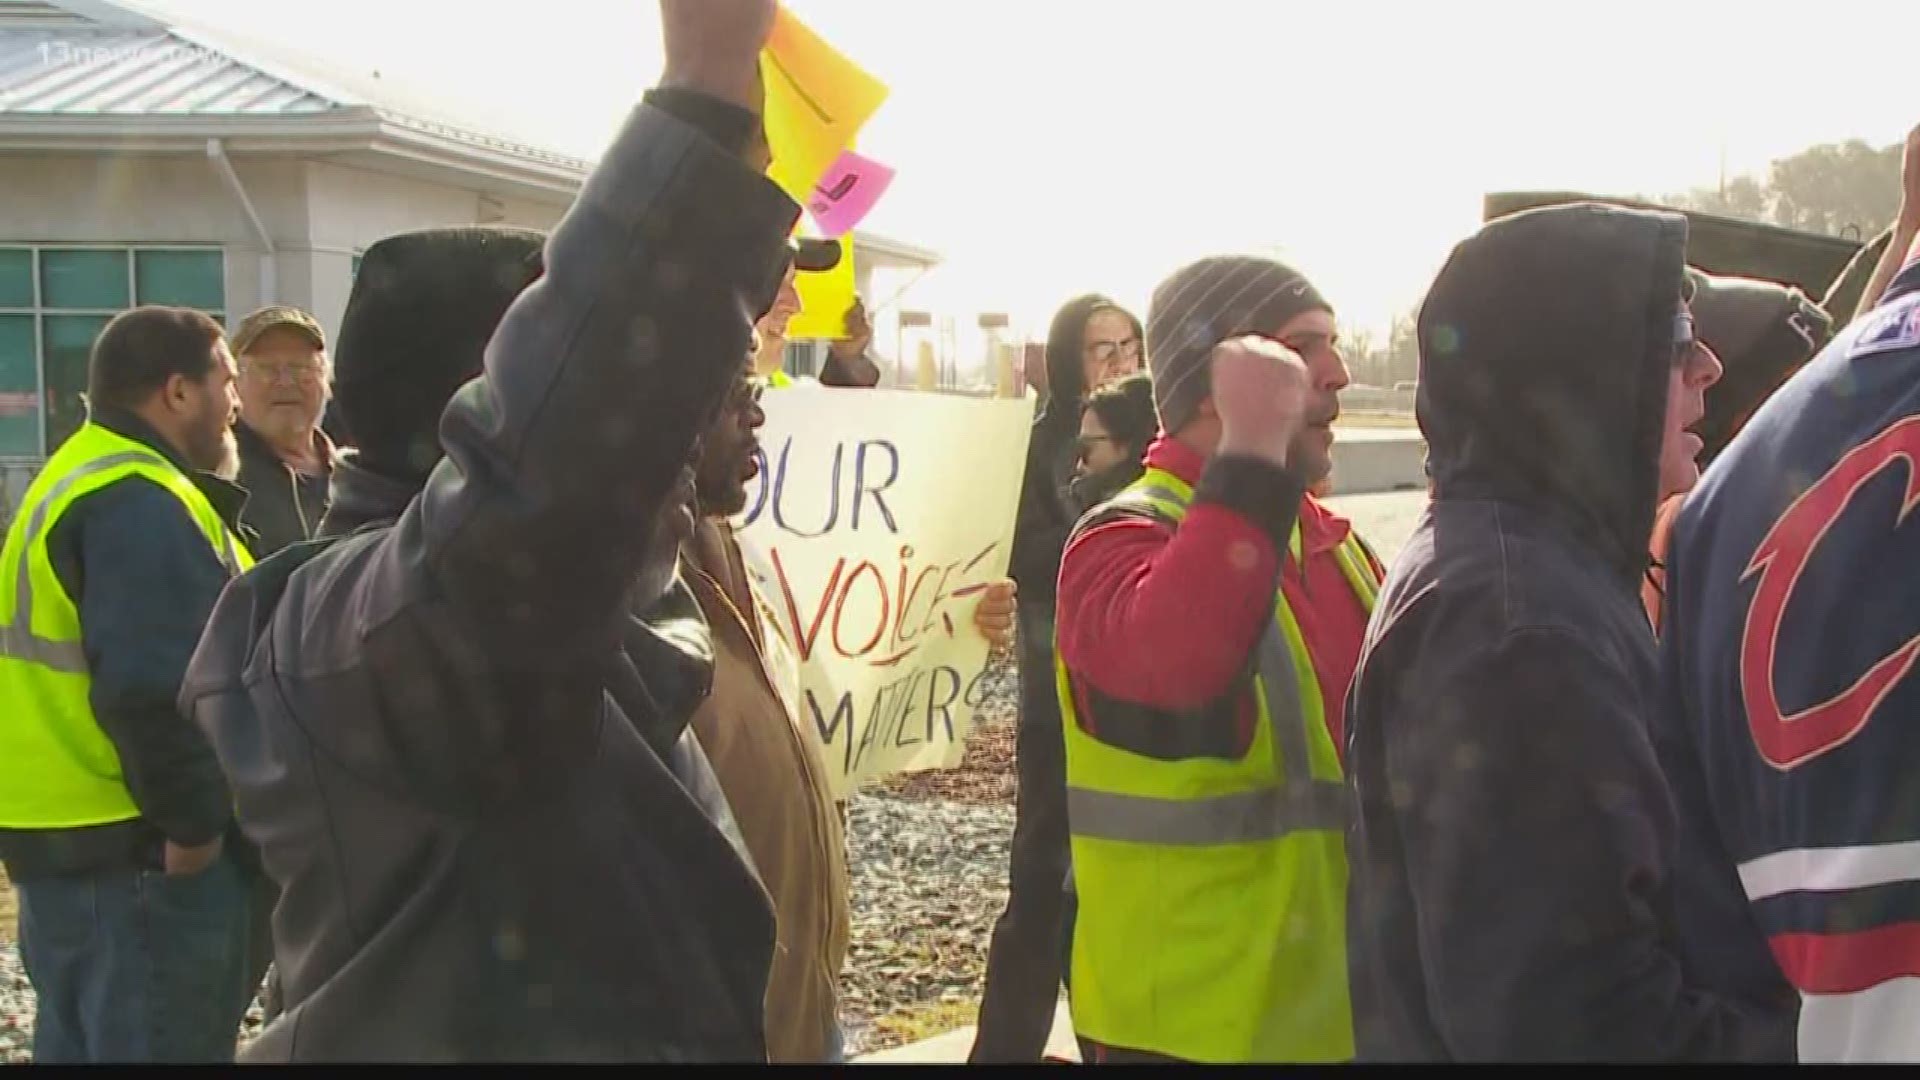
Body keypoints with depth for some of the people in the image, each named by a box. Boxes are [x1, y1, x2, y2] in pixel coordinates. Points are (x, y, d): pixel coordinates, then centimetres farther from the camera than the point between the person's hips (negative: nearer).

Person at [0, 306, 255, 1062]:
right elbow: (153, 691, -27)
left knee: (87, 1043, 18)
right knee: (165, 1046, -2)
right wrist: (194, 822, -19)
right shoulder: (142, 504, -17)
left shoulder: (73, 482, 18)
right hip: (139, 854, -11)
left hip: (64, 839, 11)